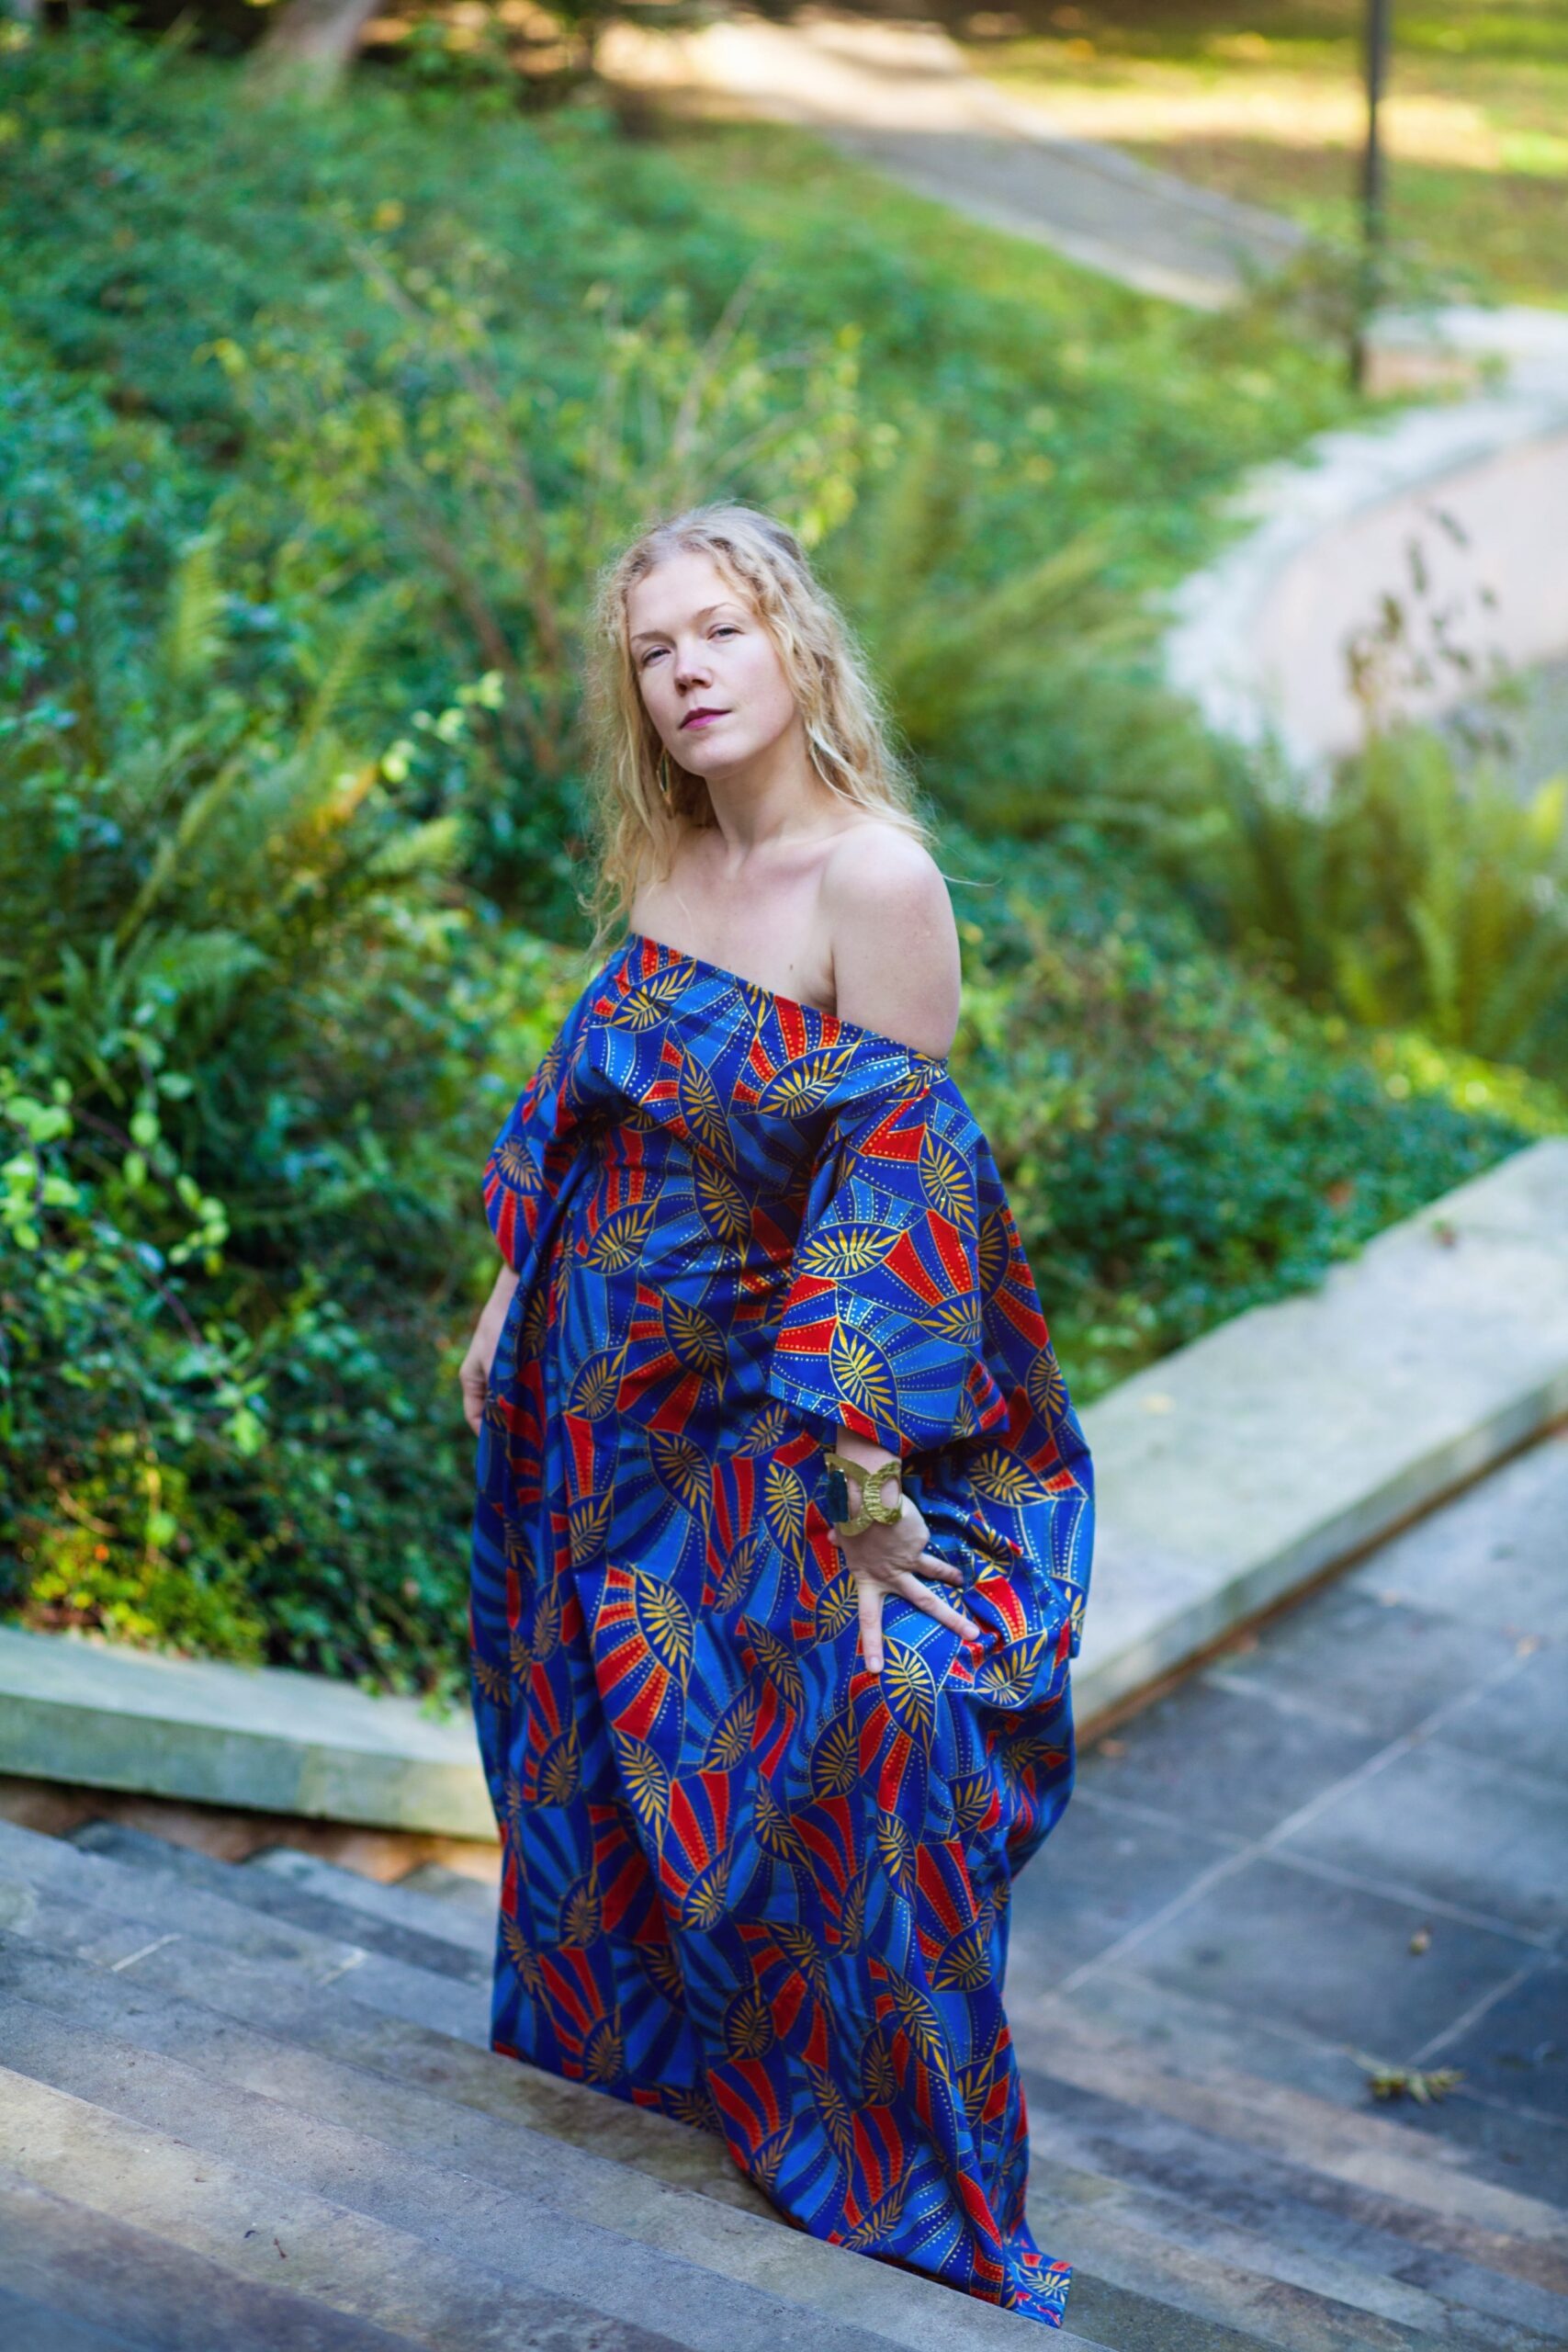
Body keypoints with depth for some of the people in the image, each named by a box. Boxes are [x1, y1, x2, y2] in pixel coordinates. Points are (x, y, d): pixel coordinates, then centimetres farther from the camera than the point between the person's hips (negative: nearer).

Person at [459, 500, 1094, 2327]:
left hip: (767, 1445, -7)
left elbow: (895, 1190, -21)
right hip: (600, 1416, 7)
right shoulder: (663, 864, 3)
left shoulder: (874, 880, -19)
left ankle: (897, 2218, 24)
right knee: (604, 1792, 21)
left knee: (803, 1816, 4)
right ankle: (633, 2110, 45)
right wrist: (514, 1291, 16)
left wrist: (864, 1478, -22)